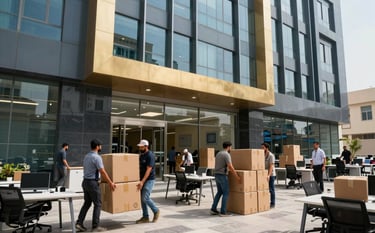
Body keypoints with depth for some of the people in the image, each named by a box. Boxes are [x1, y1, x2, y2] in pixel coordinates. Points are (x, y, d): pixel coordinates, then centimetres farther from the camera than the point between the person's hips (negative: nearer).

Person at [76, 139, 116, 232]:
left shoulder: (86, 156, 11)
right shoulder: (97, 157, -17)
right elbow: (103, 172, -19)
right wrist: (111, 183, -11)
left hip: (85, 182, 9)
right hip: (92, 183, -9)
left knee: (87, 203, 15)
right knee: (98, 204, 1)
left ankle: (79, 223, 12)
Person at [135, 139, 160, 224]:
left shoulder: (150, 155, -16)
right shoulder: (141, 155, 11)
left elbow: (148, 170, -23)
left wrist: (142, 181, -30)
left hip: (149, 180, -8)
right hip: (142, 180, 8)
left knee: (145, 198, -11)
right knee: (142, 199, 8)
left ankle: (156, 211, 11)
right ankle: (145, 217, 18)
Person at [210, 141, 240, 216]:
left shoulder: (218, 153, 15)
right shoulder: (227, 155, -14)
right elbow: (230, 167, -22)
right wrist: (237, 176, -16)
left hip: (216, 175, 9)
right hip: (222, 176, -9)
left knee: (219, 192, 17)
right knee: (226, 193, 1)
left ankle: (213, 209, 16)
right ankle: (223, 212, 2)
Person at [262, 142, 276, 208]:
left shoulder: (271, 156, -14)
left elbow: (271, 166, -22)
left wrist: (268, 175, -32)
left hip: (271, 175, -6)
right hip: (264, 174, 6)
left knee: (271, 189, 1)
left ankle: (272, 204, 11)